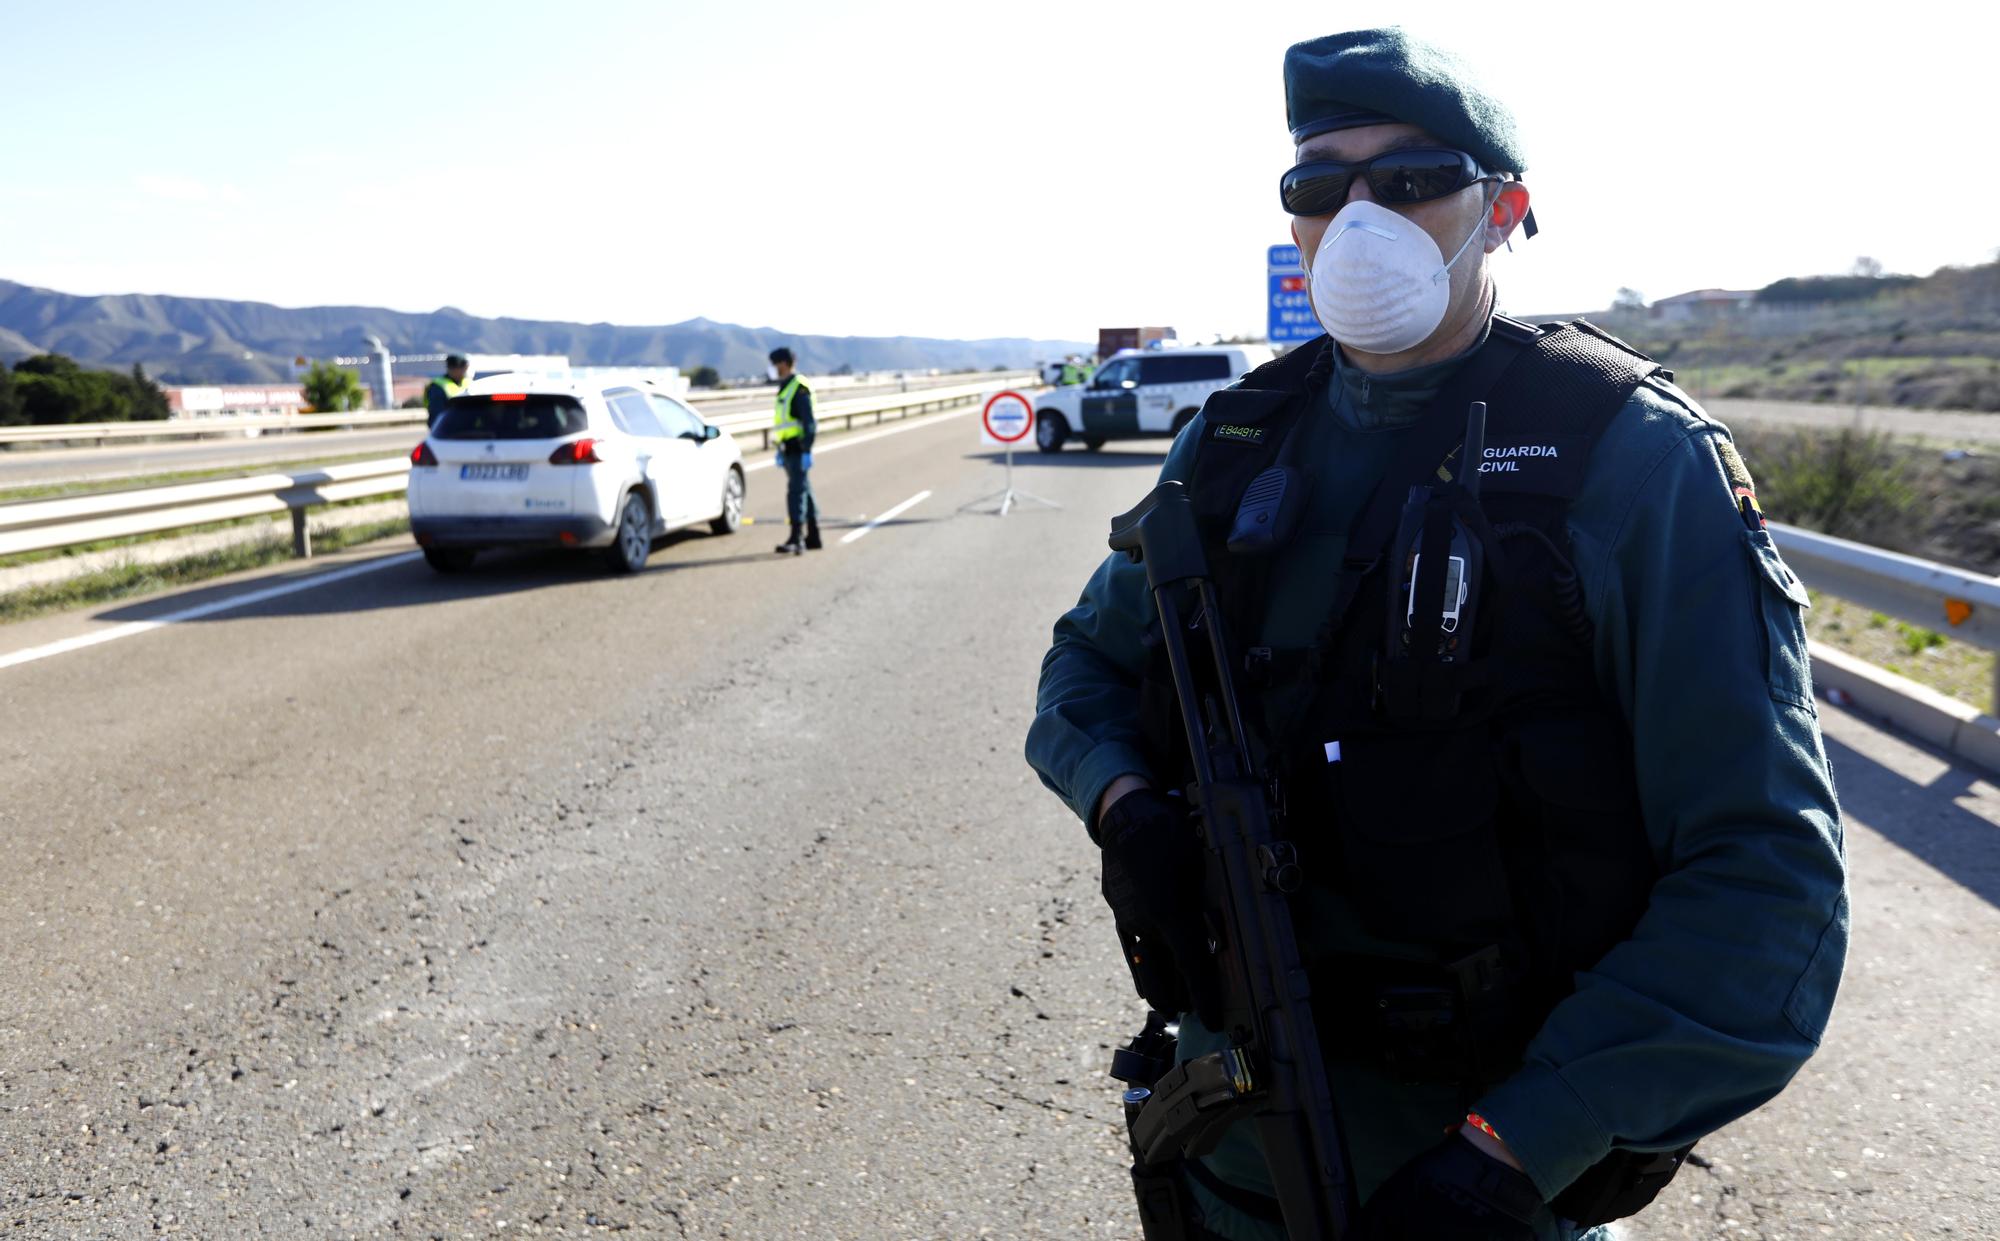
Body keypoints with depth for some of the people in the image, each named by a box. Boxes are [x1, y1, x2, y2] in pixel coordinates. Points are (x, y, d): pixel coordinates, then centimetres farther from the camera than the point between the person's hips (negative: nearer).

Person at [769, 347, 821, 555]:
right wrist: (780, 449, 21)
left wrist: (807, 450, -22)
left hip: (798, 449, -10)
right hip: (789, 449, 10)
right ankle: (813, 537, 19)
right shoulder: (784, 388, 17)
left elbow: (809, 422, -18)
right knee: (804, 492, 13)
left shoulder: (799, 388, -12)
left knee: (796, 492, -13)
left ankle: (796, 540, -15)